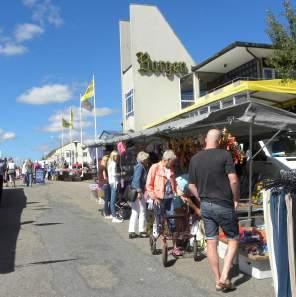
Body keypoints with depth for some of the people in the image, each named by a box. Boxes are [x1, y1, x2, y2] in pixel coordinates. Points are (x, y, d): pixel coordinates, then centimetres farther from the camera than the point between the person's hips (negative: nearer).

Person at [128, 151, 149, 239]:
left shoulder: (139, 166, 15)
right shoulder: (140, 167, -13)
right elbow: (137, 180, -21)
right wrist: (139, 192, -24)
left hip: (135, 192, 9)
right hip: (139, 192, -9)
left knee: (134, 212, 11)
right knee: (142, 212, 2)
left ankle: (131, 232, 13)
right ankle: (142, 231, 11)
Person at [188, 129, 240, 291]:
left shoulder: (194, 159, 4)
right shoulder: (225, 155, -10)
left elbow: (191, 186, 7)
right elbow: (233, 181, -17)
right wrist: (236, 199, -4)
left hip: (205, 206, 4)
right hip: (224, 205, -4)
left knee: (211, 243, 10)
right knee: (233, 240, 12)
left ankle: (218, 280, 18)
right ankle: (224, 276, 3)